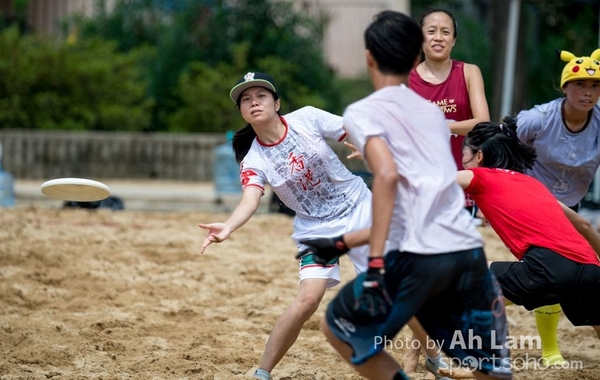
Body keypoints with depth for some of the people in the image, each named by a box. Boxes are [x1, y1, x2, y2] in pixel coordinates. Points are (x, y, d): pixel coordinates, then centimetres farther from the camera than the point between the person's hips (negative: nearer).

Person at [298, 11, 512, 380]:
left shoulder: (363, 112, 5)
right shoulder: (433, 112, 25)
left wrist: (375, 265, -17)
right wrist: (342, 244, 34)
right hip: (470, 252, 5)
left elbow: (387, 174, -14)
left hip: (419, 256, -5)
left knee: (340, 325, 20)